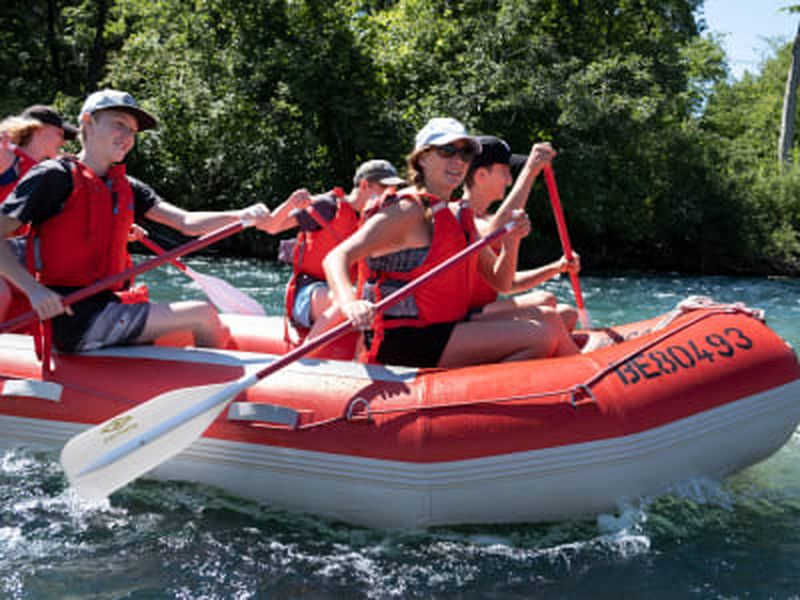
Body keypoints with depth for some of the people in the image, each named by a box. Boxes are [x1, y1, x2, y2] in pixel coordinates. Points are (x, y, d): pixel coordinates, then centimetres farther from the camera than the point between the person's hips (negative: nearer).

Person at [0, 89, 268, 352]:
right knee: (203, 315, -15)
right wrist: (34, 289, -25)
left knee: (218, 332, 2)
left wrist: (242, 216, -11)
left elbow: (186, 222, 6)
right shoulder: (54, 176, -6)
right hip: (72, 316, -8)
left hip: (106, 307, 8)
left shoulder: (128, 189, 15)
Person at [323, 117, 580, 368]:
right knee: (542, 335, -17)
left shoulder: (460, 217, 17)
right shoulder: (409, 211, -10)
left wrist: (511, 240, 1)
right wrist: (350, 304, -41)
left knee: (547, 317, 2)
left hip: (443, 330, 9)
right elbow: (336, 258, -20)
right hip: (404, 342, -9)